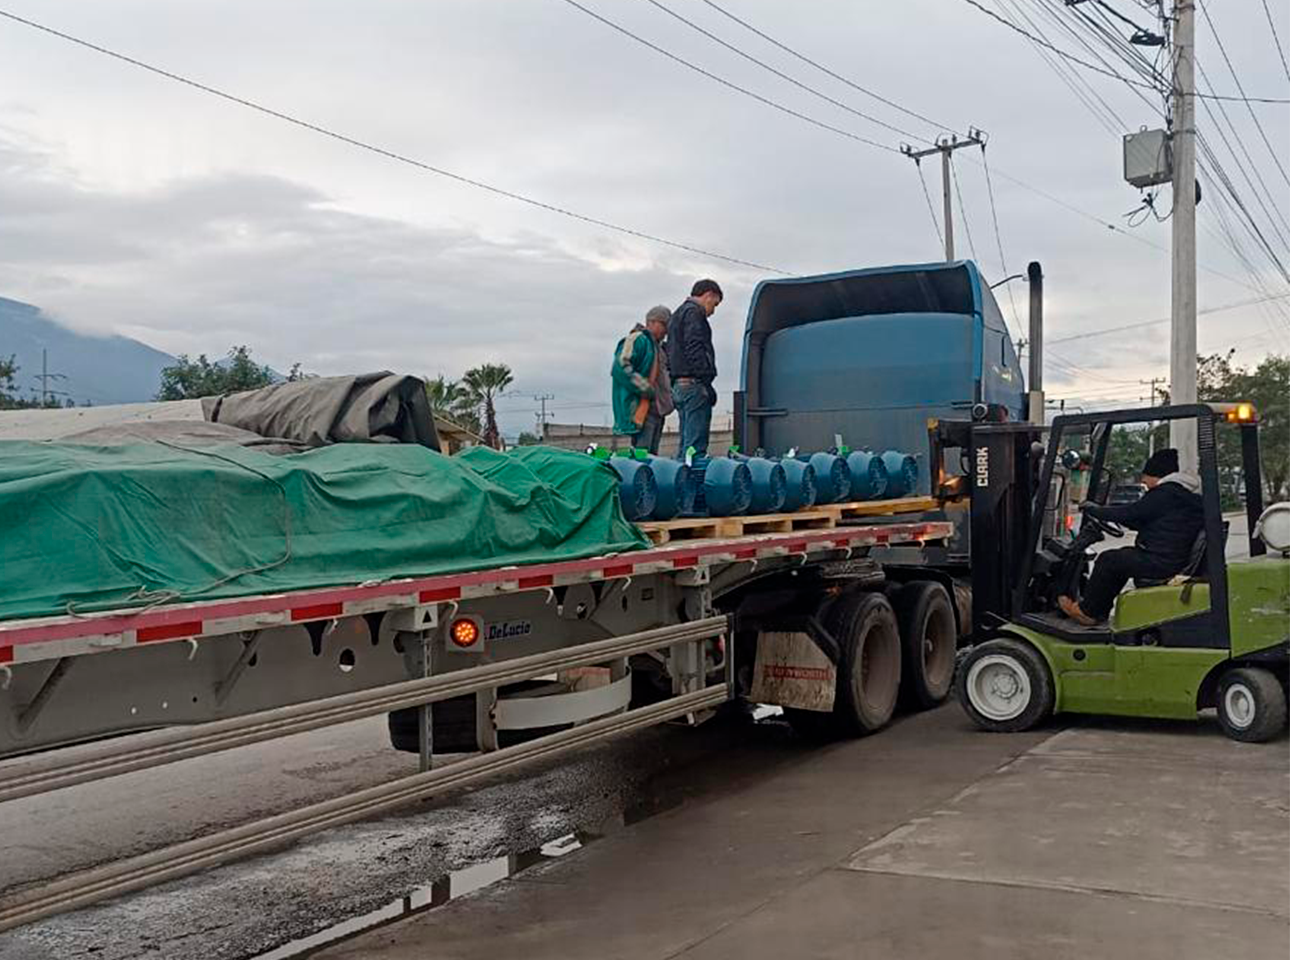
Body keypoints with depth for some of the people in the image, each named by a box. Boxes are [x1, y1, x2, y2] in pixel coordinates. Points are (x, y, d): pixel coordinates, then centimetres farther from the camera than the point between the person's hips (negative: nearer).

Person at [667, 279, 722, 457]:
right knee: (696, 446, -13)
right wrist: (707, 383, -20)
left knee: (686, 445, 11)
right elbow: (695, 351, -18)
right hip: (693, 384, -10)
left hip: (679, 384, 10)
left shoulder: (678, 314, 26)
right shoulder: (694, 312, -6)